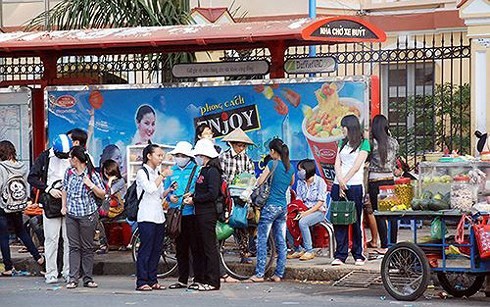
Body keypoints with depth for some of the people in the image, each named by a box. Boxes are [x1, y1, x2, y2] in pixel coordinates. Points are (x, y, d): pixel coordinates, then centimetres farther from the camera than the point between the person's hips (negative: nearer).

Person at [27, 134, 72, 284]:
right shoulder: (45, 157, 0)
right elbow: (32, 178, -1)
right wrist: (49, 189, -11)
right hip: (51, 202, -1)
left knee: (69, 240, 1)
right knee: (51, 239, -3)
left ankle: (68, 272, 8)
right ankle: (51, 273, 2)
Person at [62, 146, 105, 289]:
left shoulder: (92, 174, -7)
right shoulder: (69, 172, 7)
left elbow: (102, 195, -3)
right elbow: (65, 190, 22)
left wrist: (91, 185, -17)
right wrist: (64, 206, 12)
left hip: (88, 215, -4)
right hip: (71, 215, 4)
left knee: (87, 247, 2)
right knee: (74, 247, 2)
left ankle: (88, 278, 7)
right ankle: (73, 278, 1)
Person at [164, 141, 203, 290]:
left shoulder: (196, 170, 0)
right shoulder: (172, 171, 15)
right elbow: (165, 190, 17)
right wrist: (170, 196, -4)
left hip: (191, 213, -5)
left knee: (195, 247, -4)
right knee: (180, 248, 10)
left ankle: (198, 279, 1)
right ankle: (182, 279, 17)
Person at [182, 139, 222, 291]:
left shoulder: (212, 171, -14)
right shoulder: (205, 170, 17)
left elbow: (212, 194, -22)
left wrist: (194, 200, -14)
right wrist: (192, 194, 9)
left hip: (208, 214, -10)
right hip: (201, 214, 10)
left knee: (210, 247, -6)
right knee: (202, 246, 12)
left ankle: (213, 282, -2)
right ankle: (205, 279, 18)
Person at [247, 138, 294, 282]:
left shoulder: (273, 164, -10)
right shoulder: (290, 168, 8)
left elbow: (259, 182, -7)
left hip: (270, 206, -6)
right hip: (283, 206, 6)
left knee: (262, 240, -3)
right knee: (281, 242, 8)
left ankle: (259, 274, -6)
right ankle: (279, 274, 9)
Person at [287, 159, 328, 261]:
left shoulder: (319, 181, -8)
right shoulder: (300, 182, 11)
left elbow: (320, 202, -13)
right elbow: (298, 199, 9)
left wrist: (306, 213, -22)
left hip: (318, 211, -6)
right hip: (304, 211, 6)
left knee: (302, 222, -34)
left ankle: (309, 251, -23)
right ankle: (298, 249, -11)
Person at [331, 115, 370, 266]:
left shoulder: (363, 143, 0)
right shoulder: (342, 143, 17)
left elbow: (357, 166, -7)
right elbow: (337, 163, 8)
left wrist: (344, 182, -10)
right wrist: (340, 182, -8)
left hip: (354, 185, -5)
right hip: (338, 185, 5)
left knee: (355, 221, -2)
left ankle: (358, 255, 4)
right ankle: (340, 255, 3)